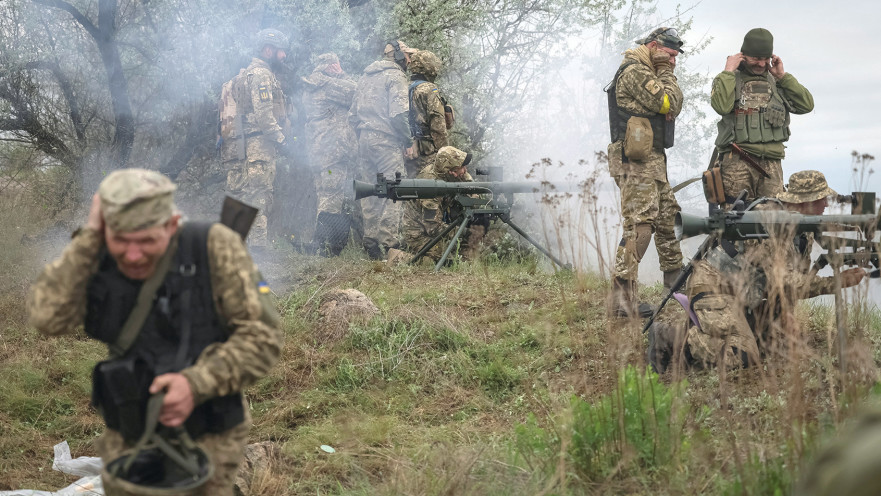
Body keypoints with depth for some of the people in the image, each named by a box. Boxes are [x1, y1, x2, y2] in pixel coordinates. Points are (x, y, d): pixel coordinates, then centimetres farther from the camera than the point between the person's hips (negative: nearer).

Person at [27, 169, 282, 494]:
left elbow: (261, 338, -20)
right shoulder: (91, 258, -9)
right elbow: (49, 317, -25)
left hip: (206, 437, -4)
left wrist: (197, 385, -32)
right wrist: (89, 236, -25)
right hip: (130, 436, 4)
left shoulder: (214, 247, -21)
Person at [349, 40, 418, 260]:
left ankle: (370, 244, 10)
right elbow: (398, 113, -16)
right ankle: (389, 244, -13)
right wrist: (408, 139, -7)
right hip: (387, 140, -8)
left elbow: (353, 115, 19)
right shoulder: (395, 75, -5)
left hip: (365, 140, 8)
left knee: (370, 193, 10)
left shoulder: (366, 76, 20)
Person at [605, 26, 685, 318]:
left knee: (667, 215, 21)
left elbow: (674, 107, 16)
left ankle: (675, 277, 36)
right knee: (639, 225, -18)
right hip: (636, 162, -11)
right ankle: (621, 298, -24)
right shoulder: (635, 72, -12)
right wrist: (665, 72, -3)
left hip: (653, 161, 11)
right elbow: (668, 104, -16)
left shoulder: (648, 73, 21)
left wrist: (666, 73, 2)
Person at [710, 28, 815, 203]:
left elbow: (806, 105, 10)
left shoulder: (776, 82, 20)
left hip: (771, 163, 4)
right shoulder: (728, 79, 8)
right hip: (737, 162, -4)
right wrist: (729, 71, -5)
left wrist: (783, 76, 8)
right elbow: (721, 106, -14)